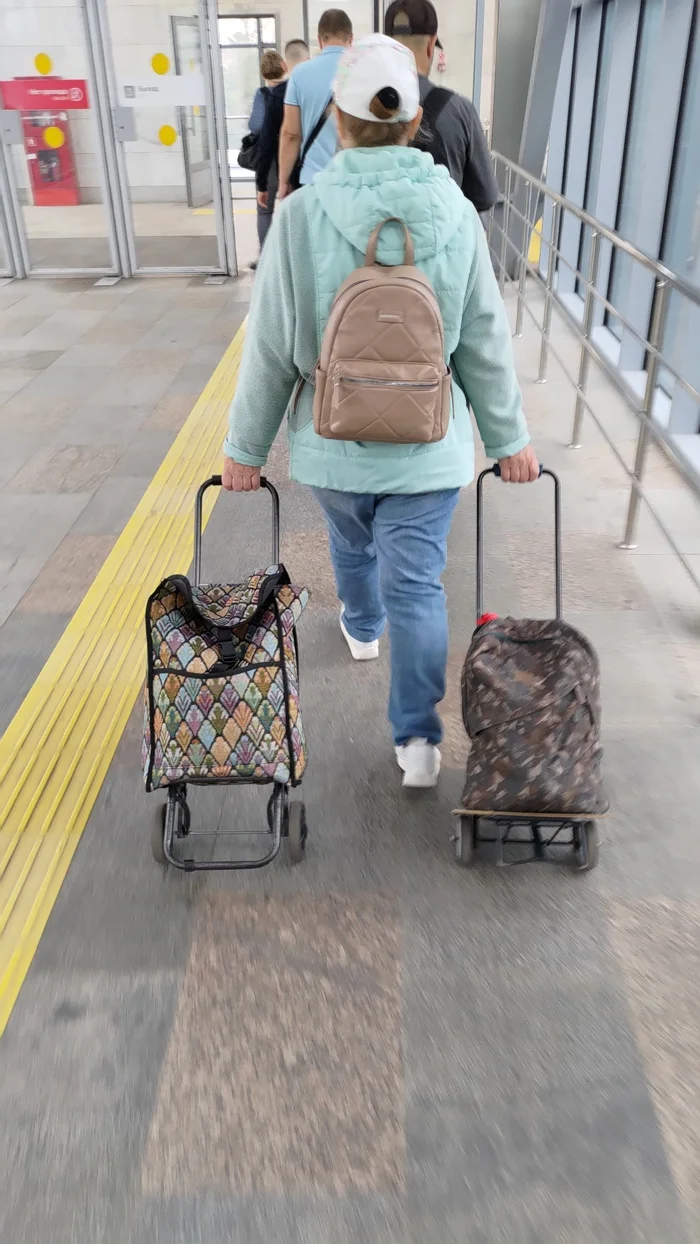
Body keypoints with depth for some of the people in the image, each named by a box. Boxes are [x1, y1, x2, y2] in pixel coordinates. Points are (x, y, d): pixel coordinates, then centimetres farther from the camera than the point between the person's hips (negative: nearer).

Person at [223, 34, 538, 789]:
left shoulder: (302, 215, -13)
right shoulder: (456, 215, -8)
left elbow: (271, 349, -10)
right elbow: (484, 344, -2)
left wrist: (246, 446, 1)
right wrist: (509, 438, 9)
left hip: (334, 444, 0)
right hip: (426, 445, 0)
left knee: (350, 542, 28)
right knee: (417, 584, 7)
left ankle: (362, 627, 56)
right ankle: (417, 736, 9)